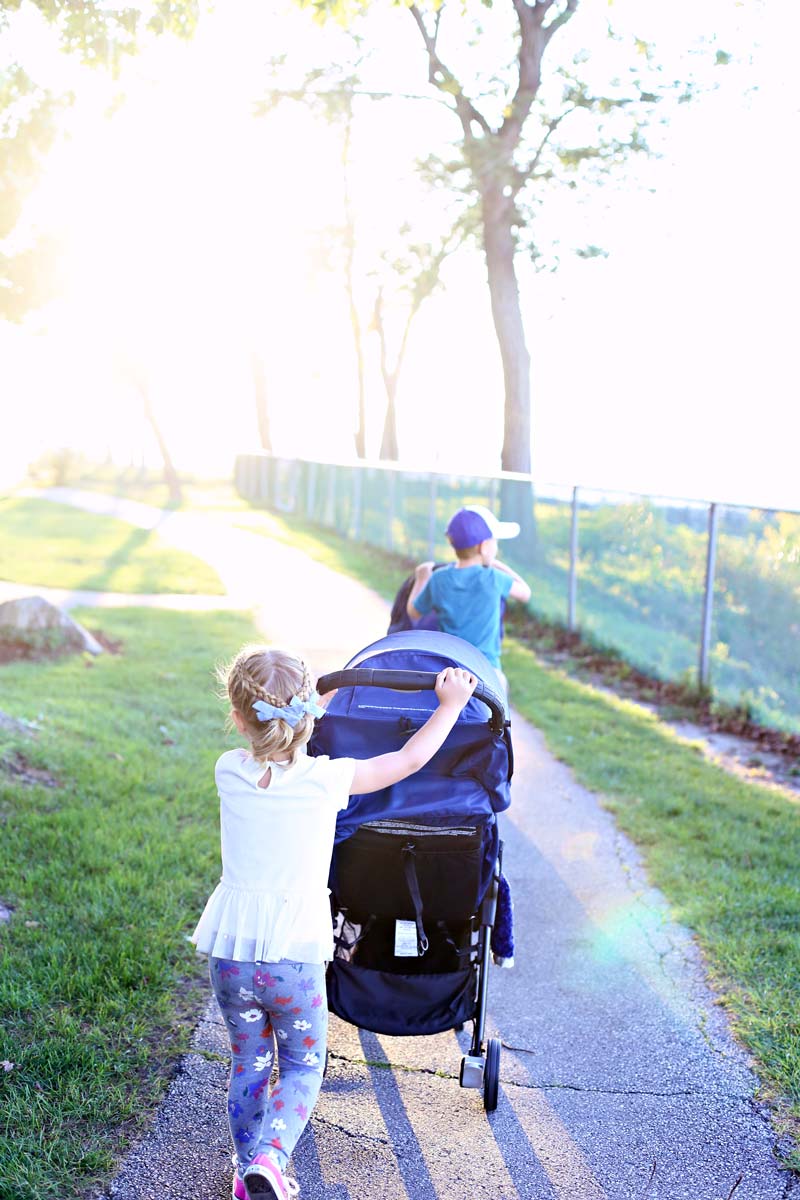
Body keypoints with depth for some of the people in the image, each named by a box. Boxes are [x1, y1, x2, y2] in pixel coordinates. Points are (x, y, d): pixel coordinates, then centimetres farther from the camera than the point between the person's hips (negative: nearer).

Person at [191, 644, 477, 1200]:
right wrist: (450, 705, 13)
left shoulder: (230, 772, -3)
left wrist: (314, 707, 33)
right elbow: (410, 759, 0)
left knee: (249, 1064, 21)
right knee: (302, 1067, 15)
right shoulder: (327, 777, -11)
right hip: (295, 958, -3)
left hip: (230, 952, 3)